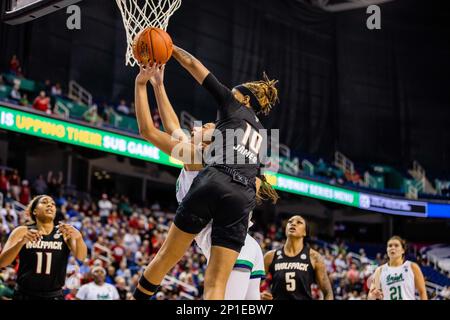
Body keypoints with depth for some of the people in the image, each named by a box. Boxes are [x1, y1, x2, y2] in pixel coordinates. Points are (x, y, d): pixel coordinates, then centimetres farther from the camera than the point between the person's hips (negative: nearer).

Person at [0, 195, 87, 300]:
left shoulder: (65, 232, 0)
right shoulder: (23, 232, -1)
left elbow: (81, 257, -16)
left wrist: (78, 238, -37)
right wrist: (21, 241, -29)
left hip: (54, 296, 0)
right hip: (25, 295, 0)